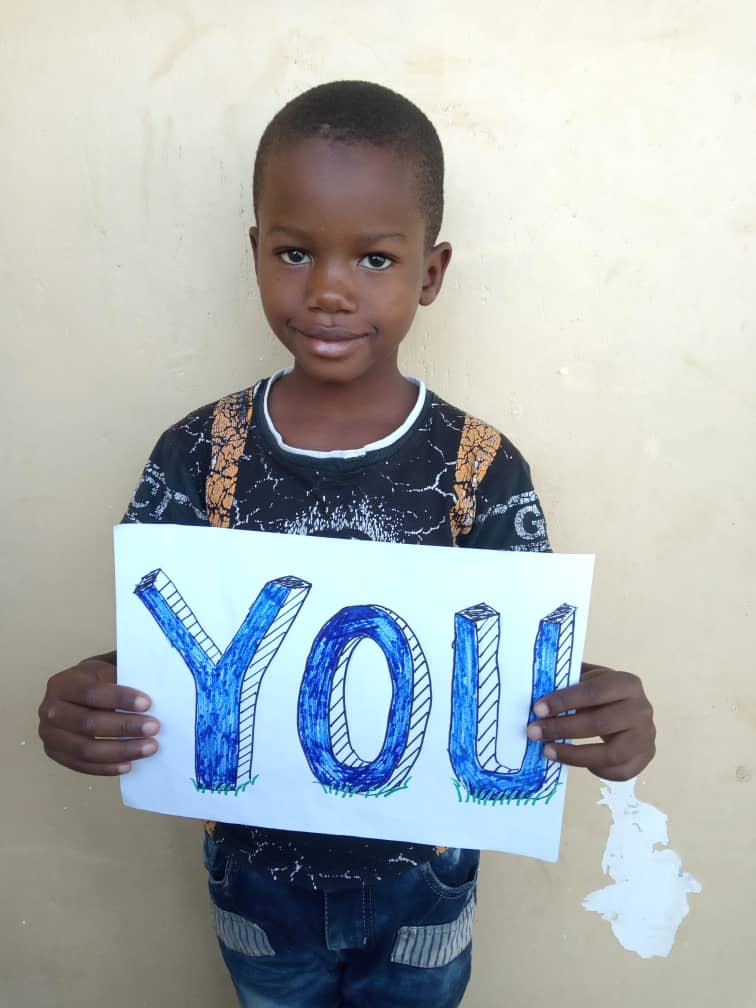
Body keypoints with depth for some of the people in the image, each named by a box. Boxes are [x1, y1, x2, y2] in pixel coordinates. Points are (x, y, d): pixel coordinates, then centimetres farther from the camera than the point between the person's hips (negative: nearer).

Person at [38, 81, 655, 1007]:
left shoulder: (482, 469, -17)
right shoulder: (199, 455, -15)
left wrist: (604, 720, -34)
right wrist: (83, 705, -30)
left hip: (420, 873, 0)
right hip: (256, 866, 1)